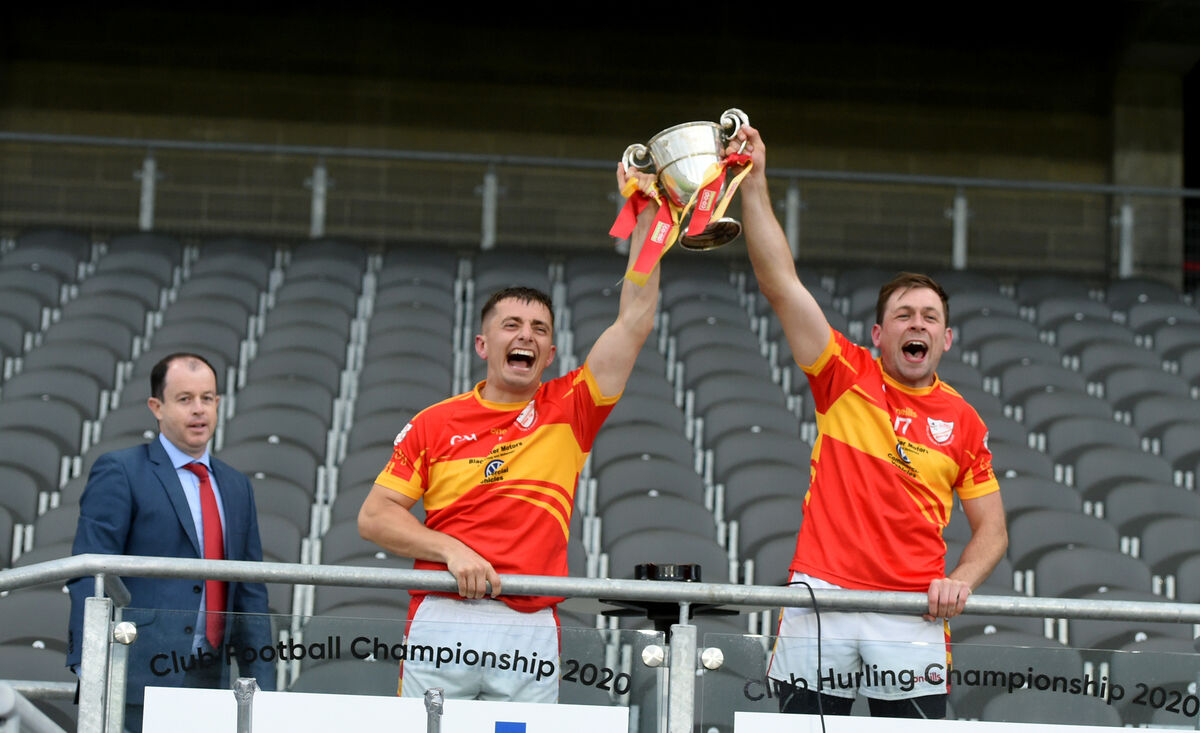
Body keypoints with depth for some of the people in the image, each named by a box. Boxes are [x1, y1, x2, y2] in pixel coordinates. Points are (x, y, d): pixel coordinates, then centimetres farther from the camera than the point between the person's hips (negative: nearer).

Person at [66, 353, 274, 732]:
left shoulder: (236, 485, 19)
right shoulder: (119, 471, 0)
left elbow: (250, 592, 19)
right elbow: (90, 577, -7)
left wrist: (261, 686, 11)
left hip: (211, 681, 6)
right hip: (141, 679, -6)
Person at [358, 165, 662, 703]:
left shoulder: (568, 411, 11)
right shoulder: (436, 423, 9)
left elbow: (634, 321, 7)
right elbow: (374, 516, 7)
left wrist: (646, 219, 5)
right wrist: (452, 551, -8)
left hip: (531, 633, 1)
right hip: (442, 623, 0)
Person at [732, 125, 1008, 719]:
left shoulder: (963, 421, 11)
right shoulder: (845, 376, 8)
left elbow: (990, 528, 15)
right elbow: (781, 284, 1)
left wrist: (961, 581, -5)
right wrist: (754, 185, -4)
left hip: (911, 614, 1)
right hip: (822, 598, -1)